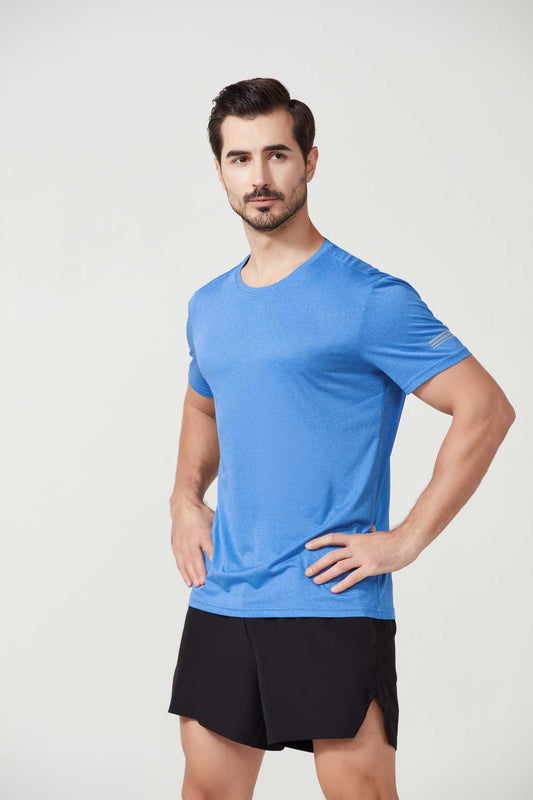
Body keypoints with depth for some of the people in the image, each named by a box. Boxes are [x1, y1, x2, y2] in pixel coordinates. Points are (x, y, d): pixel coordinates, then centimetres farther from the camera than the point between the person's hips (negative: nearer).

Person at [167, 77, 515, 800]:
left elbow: (486, 410, -11)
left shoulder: (370, 299, -9)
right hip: (221, 600, 6)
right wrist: (186, 501, 12)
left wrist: (407, 541, -14)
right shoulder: (209, 307, 13)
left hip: (332, 604, -6)